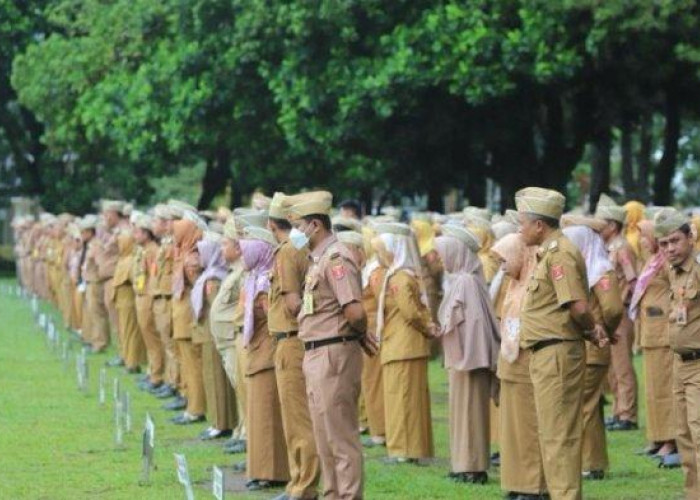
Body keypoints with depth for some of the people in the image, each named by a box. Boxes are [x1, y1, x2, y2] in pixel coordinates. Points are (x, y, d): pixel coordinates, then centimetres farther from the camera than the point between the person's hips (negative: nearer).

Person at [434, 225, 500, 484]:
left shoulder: (467, 282, -16)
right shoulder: (458, 280, 11)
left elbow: (474, 321, -21)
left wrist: (467, 358, -21)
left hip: (468, 356, -10)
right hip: (459, 356, 10)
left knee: (469, 410, -4)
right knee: (461, 410, 13)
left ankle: (473, 467, 1)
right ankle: (465, 465, 19)